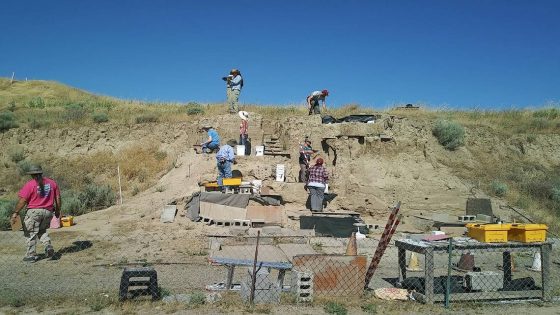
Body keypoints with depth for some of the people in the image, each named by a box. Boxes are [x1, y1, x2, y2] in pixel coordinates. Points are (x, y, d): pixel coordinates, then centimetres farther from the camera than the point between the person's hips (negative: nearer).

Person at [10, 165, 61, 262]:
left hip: (34, 211, -4)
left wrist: (16, 213, -5)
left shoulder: (30, 184, -8)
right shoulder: (52, 182, 6)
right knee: (42, 231, 22)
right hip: (48, 212, 5)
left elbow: (22, 200, -11)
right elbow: (58, 198, 9)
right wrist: (57, 210, 19)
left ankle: (31, 255, 12)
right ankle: (48, 246, 1)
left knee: (32, 233, 7)